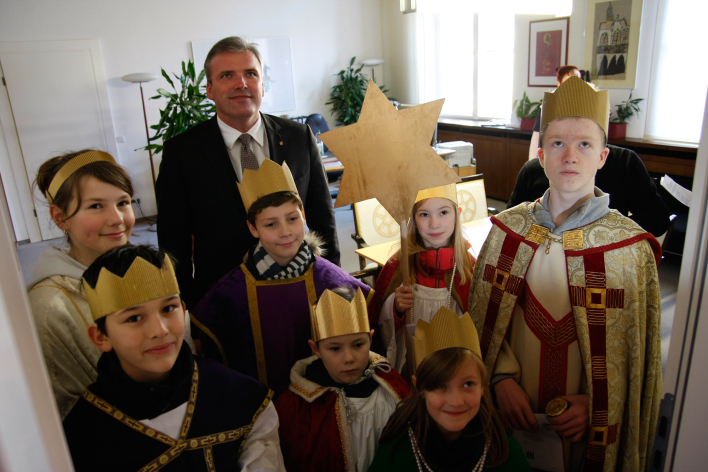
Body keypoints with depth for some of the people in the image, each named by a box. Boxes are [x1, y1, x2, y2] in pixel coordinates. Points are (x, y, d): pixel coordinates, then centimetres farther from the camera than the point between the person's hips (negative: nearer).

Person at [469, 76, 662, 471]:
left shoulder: (630, 247, -12)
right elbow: (485, 318, -1)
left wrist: (596, 404, -14)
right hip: (512, 410, 2)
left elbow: (639, 350, -6)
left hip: (587, 423, -1)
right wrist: (503, 378, -11)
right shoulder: (509, 229, -6)